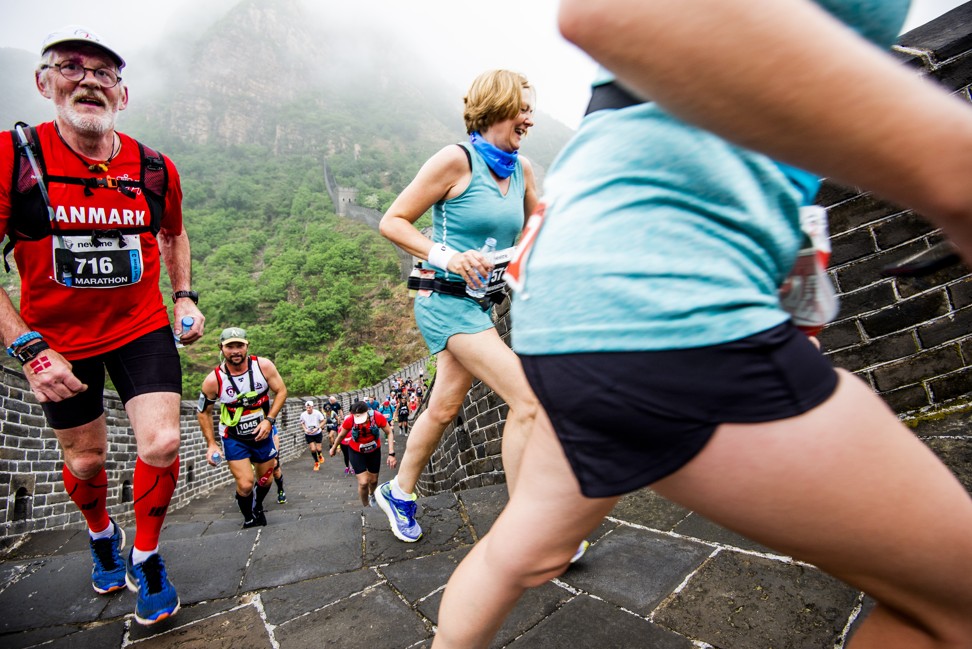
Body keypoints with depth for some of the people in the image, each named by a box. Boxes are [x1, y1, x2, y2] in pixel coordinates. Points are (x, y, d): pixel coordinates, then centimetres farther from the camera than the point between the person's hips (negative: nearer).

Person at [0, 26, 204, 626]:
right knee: (86, 459, 14)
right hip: (58, 340, -1)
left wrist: (185, 297, 3)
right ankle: (101, 533, 49)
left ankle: (145, 558, 17)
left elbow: (174, 235, 15)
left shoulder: (155, 169, -5)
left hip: (143, 328, 1)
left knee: (161, 445, -11)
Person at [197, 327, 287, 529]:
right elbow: (203, 412, -4)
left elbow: (281, 391, -5)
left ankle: (258, 508, 47)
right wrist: (211, 444, -5)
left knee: (265, 480, 15)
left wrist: (269, 420, -16)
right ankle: (249, 518, 20)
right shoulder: (213, 380, -19)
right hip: (234, 439, -2)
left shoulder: (263, 365, -17)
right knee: (245, 485, -10)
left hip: (263, 433, 2)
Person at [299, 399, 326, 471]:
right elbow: (302, 423, 4)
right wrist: (305, 429, -13)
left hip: (318, 433, -1)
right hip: (309, 435, 1)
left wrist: (317, 428, -21)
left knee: (318, 449, -2)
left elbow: (323, 421, -9)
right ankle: (316, 463, 20)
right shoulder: (303, 415, -15)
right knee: (313, 449, -4)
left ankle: (320, 455, 37)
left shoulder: (317, 413, -20)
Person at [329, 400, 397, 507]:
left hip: (374, 450, 1)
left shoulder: (377, 417, -32)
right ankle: (366, 507, 15)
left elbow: (389, 433, -19)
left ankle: (371, 495, 52)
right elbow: (341, 435, -9)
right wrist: (334, 448, 8)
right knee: (363, 482, -11)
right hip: (356, 452, -1)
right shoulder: (349, 420, -30)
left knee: (373, 480, 17)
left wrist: (391, 454, -27)